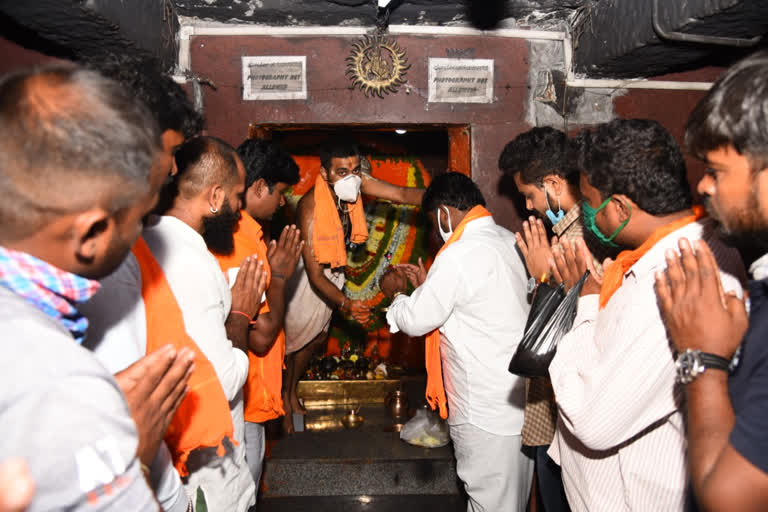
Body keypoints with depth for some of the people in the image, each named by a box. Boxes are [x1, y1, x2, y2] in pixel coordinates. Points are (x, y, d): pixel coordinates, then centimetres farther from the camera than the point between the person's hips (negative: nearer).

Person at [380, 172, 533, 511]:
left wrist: (396, 293, 6)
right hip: (520, 398, 9)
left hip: (486, 413, -8)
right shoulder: (508, 240, 6)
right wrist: (428, 284, 17)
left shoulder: (459, 256, -20)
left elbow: (416, 320, -13)